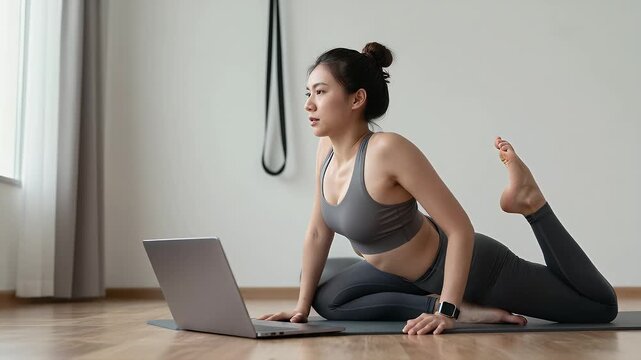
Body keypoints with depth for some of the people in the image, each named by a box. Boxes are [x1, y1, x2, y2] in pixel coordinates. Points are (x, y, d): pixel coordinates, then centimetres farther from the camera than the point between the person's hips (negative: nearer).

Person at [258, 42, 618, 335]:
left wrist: (446, 309, -33)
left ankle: (531, 202, 15)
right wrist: (302, 305, 2)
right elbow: (318, 233, 3)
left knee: (602, 307, 2)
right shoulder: (328, 149, -8)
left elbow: (461, 229, -31)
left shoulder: (389, 149, -33)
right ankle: (464, 309, -1)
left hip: (472, 266, -7)